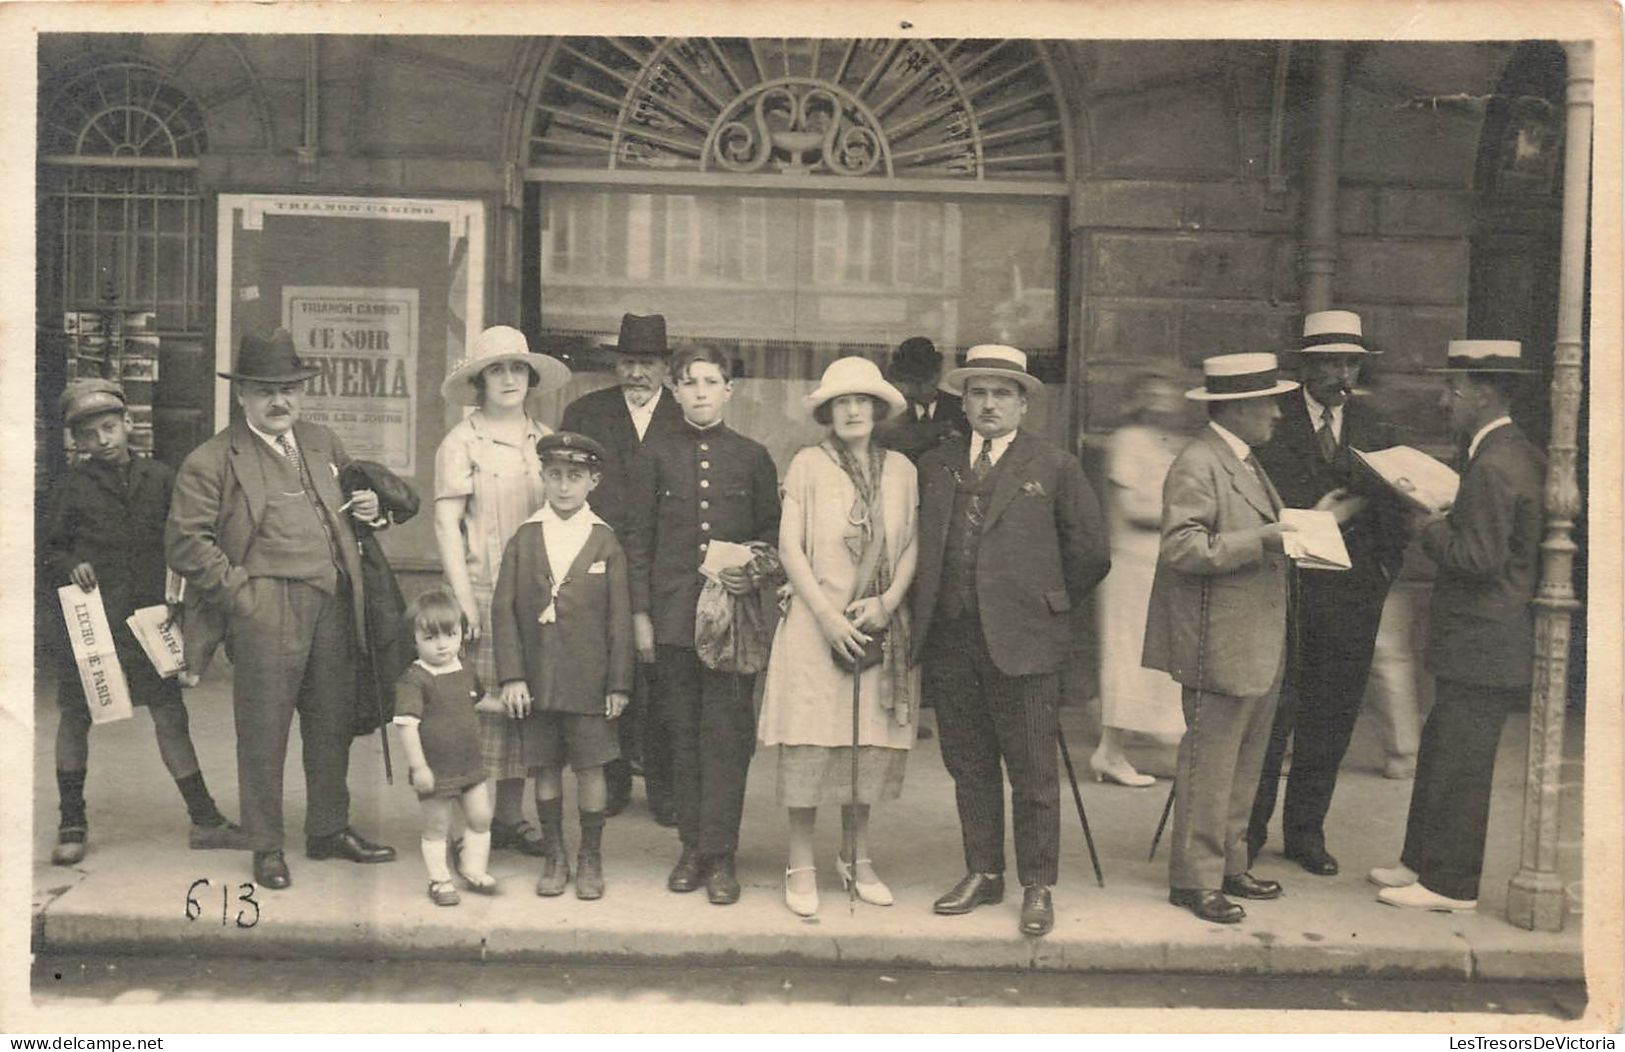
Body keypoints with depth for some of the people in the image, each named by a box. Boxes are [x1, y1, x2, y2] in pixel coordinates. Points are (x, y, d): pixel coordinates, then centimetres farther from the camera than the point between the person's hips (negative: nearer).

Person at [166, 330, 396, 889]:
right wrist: (238, 594, -12)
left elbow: (353, 491, 32)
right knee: (263, 732, 2)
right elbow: (185, 542, -6)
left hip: (334, 605, 6)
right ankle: (267, 847, 15)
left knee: (333, 723, 13)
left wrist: (370, 504, 8)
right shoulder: (211, 461, -2)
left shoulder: (323, 443, 16)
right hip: (266, 612, -5)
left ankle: (329, 829, 28)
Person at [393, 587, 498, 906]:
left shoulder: (465, 673, 5)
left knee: (481, 817, 11)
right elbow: (406, 724, -21)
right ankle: (439, 879, 23)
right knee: (437, 828, 7)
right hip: (435, 770, -6)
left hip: (470, 765, 6)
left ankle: (474, 869, 30)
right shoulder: (413, 680, -17)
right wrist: (418, 766, -23)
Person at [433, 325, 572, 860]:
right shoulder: (461, 442, 0)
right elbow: (446, 523, -4)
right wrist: (464, 598, -11)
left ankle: (510, 815, 15)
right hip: (484, 590, -4)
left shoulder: (545, 440, 12)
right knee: (477, 702, -5)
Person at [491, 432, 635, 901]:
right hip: (536, 681, 2)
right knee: (546, 768, 9)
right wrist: (511, 677, -6)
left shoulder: (606, 542, 1)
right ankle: (554, 856, 24)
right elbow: (504, 610, 1)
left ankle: (590, 858, 18)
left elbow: (620, 618, 1)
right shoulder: (524, 539, 4)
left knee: (591, 767, 4)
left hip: (589, 681, -1)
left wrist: (619, 683, -3)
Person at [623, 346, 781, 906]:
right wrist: (640, 613, 2)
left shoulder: (752, 457, 8)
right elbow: (638, 539, 8)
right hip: (673, 614, 1)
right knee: (684, 733, 7)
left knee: (727, 733, -4)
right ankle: (692, 846, 17)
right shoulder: (654, 457, 8)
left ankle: (720, 854, 3)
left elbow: (773, 530, 12)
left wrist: (755, 572, -7)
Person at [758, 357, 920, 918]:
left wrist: (887, 601, -8)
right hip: (816, 621, -3)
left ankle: (856, 858, 22)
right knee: (809, 742, -2)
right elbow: (789, 546, -3)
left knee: (872, 743, 6)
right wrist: (828, 615, -11)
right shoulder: (807, 465, 1)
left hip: (881, 625, 3)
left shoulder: (900, 469, 9)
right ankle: (801, 865, 10)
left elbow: (912, 546, 9)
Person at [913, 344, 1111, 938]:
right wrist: (927, 613, 11)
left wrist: (1050, 606, 7)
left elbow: (1091, 553, 6)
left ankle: (1038, 888, 14)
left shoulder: (1054, 470, 2)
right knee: (968, 768, 12)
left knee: (1033, 773, 2)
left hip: (1021, 643, -3)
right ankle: (983, 874, 25)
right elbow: (920, 546, 19)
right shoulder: (933, 468, 12)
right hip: (948, 643, 4)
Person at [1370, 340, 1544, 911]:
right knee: (1439, 751, 18)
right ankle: (1422, 861, 30)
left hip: (1482, 646, -10)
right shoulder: (1522, 455, 12)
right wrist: (1447, 523, 11)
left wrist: (1432, 532, -9)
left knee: (1460, 766, 0)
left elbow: (1480, 557, -24)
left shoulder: (1493, 466, -20)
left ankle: (1451, 884, 11)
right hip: (1491, 643, 10)